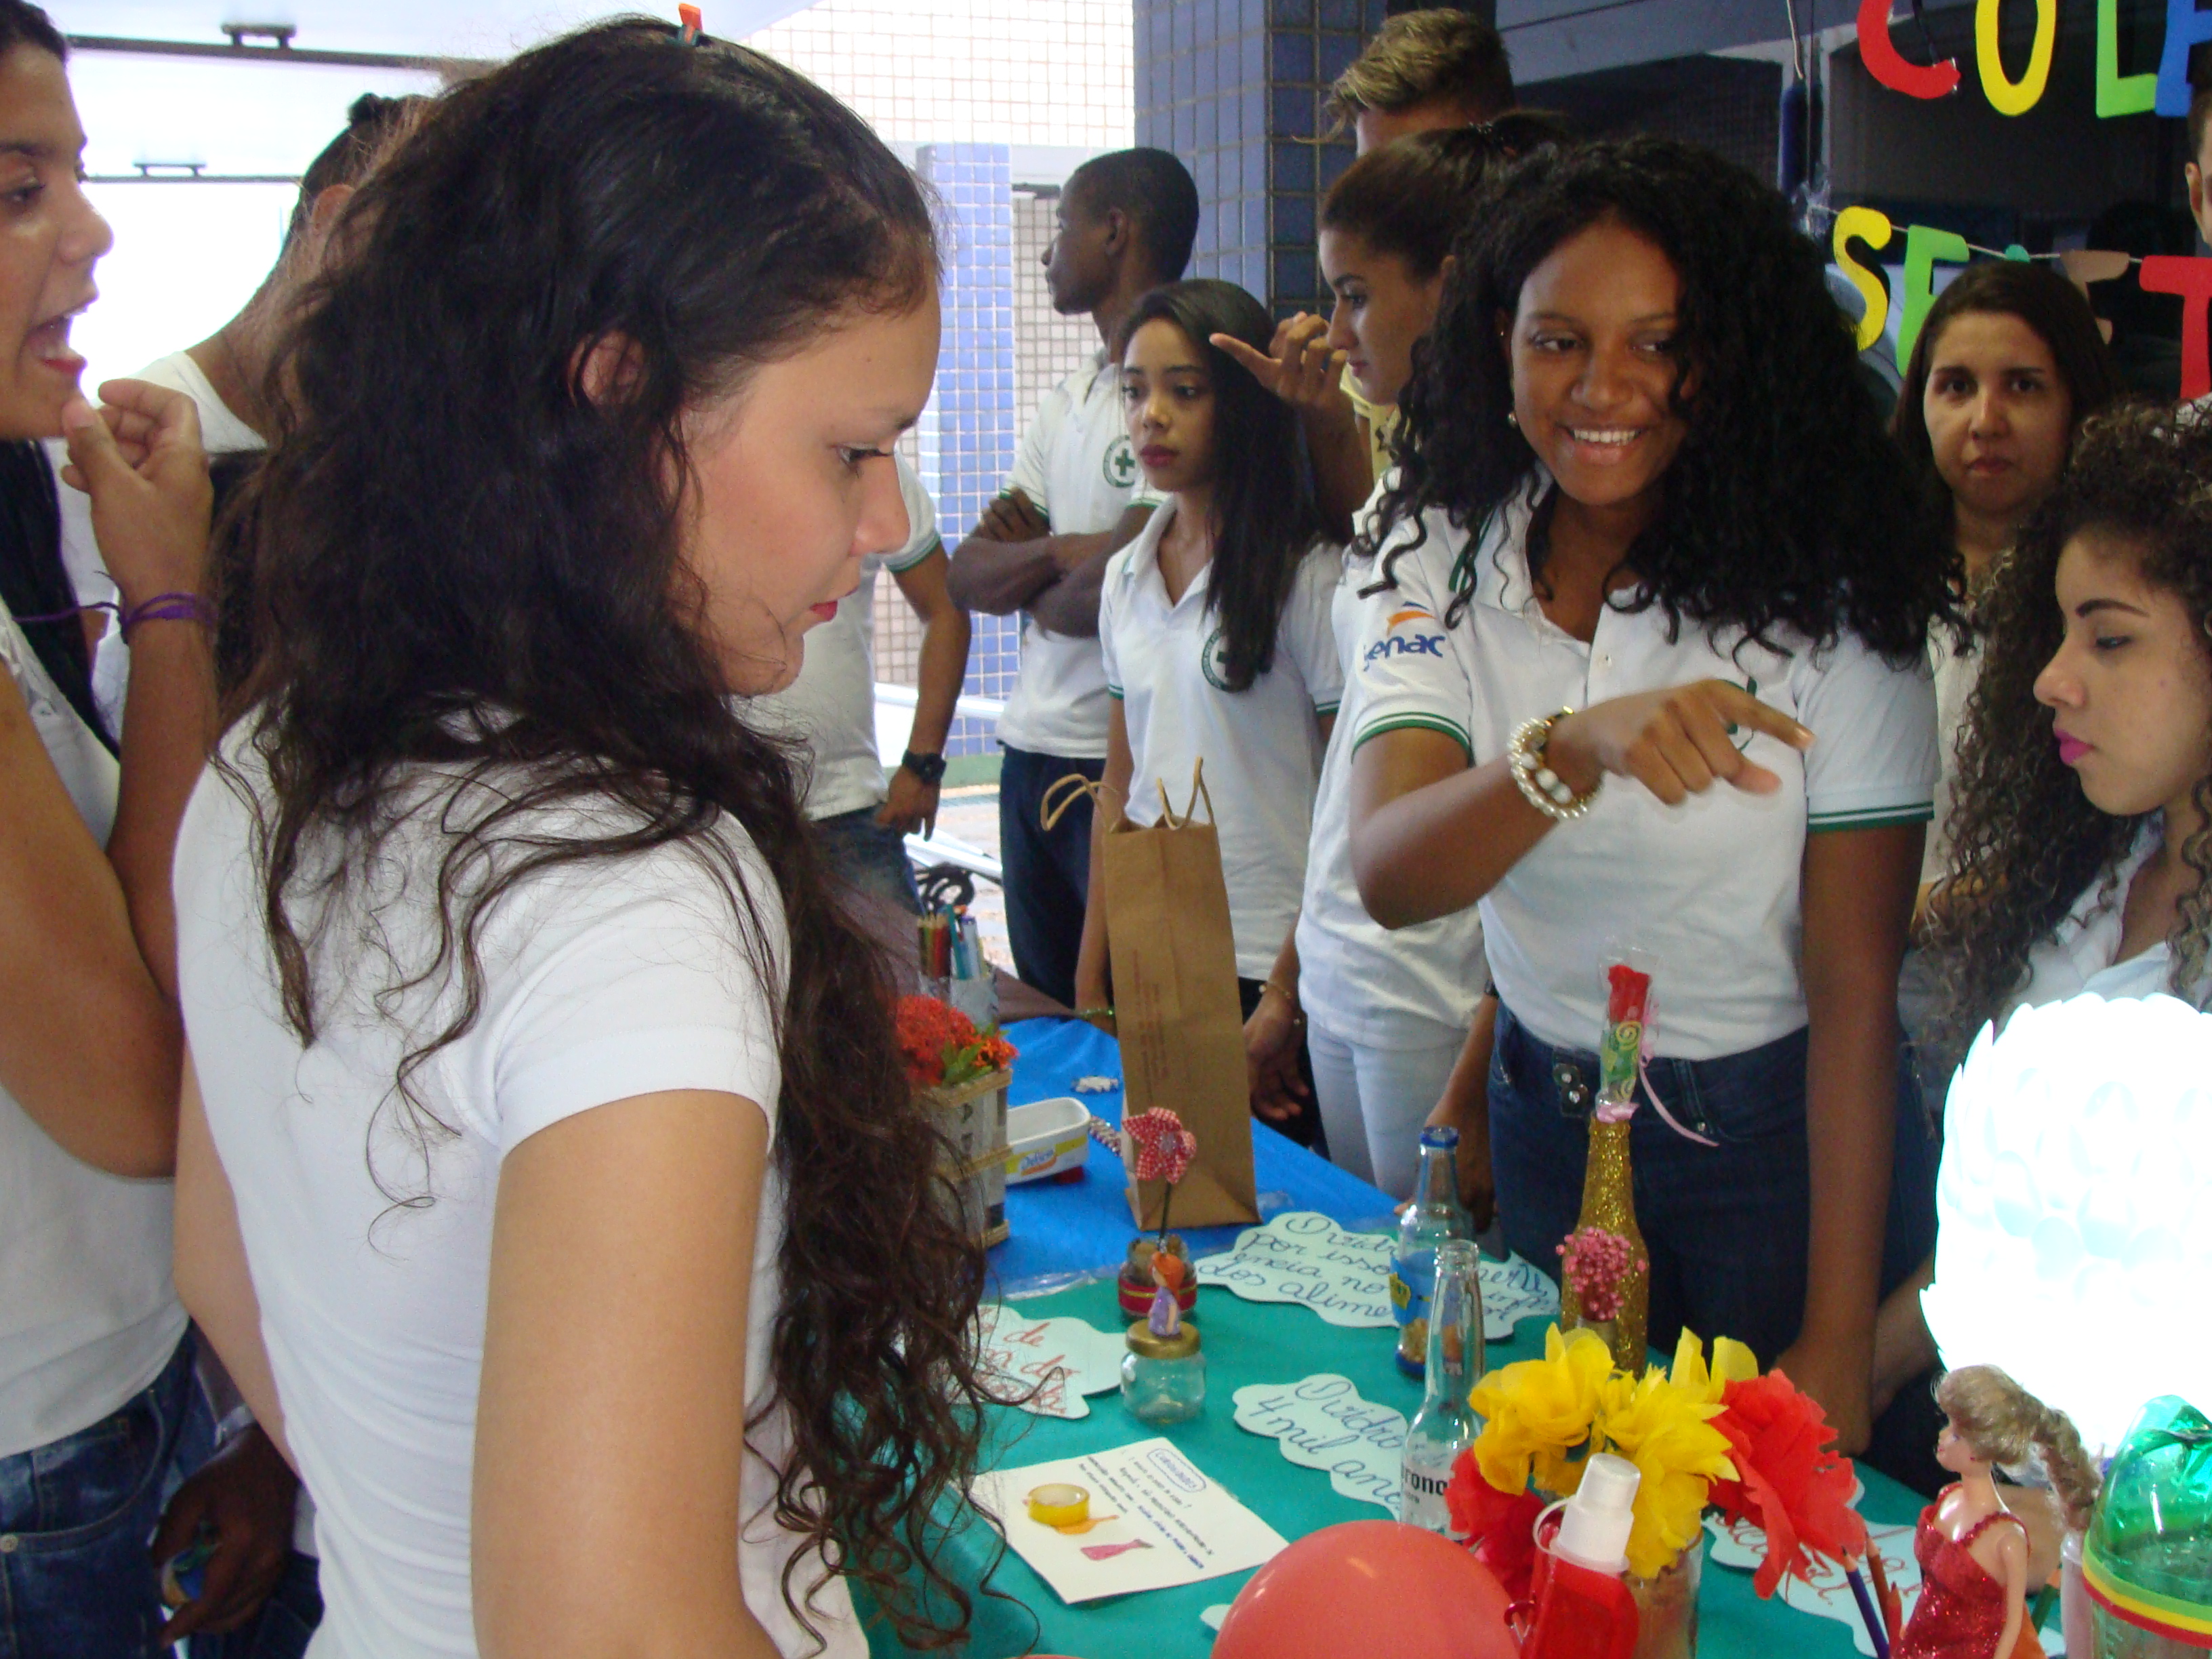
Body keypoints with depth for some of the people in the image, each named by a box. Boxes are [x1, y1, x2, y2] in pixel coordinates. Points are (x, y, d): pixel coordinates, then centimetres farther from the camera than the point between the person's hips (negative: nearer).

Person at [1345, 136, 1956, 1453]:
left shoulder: (1826, 596, -17)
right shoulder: (1445, 561, -9)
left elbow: (1856, 988, -16)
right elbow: (1390, 879, -24)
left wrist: (1839, 1343, -18)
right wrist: (1579, 748, -44)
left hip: (1779, 1141, -3)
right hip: (1546, 1122, 3)